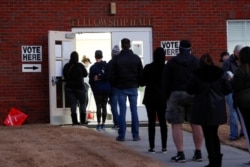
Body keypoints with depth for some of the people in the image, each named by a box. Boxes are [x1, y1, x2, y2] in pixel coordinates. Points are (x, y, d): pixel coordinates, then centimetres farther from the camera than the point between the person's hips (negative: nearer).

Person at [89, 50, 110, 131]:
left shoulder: (93, 67, -5)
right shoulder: (107, 65, 0)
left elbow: (91, 80, -2)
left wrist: (93, 89, 10)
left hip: (97, 89, -2)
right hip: (106, 89, 2)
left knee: (98, 107, 1)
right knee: (104, 106, 8)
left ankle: (99, 124, -3)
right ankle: (103, 124, 9)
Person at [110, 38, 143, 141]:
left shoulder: (116, 59, -4)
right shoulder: (136, 58, 1)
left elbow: (112, 75, -2)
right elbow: (141, 74, 3)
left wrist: (115, 86, 11)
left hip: (121, 88, -1)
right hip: (133, 87, 1)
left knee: (122, 111, 0)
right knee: (134, 111, 4)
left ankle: (121, 135, 0)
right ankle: (135, 135, 4)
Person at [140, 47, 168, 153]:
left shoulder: (148, 68, -10)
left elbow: (142, 83, -4)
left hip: (150, 98, -1)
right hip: (163, 99, 1)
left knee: (151, 122, 4)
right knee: (163, 121, 9)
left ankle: (152, 146, 2)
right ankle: (164, 146, 7)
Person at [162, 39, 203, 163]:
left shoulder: (171, 62, 4)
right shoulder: (197, 62, 6)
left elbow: (166, 82, 2)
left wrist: (167, 96, 10)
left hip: (176, 94, -2)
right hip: (194, 95, 2)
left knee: (176, 125, -1)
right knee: (196, 124, 6)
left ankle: (180, 154, -7)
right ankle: (198, 153, 8)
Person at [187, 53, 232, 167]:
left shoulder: (197, 75, -8)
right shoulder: (221, 73, 0)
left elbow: (189, 90, -3)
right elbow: (228, 89, 0)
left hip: (203, 109, -3)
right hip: (217, 109, 3)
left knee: (208, 134, 3)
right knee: (214, 133, 16)